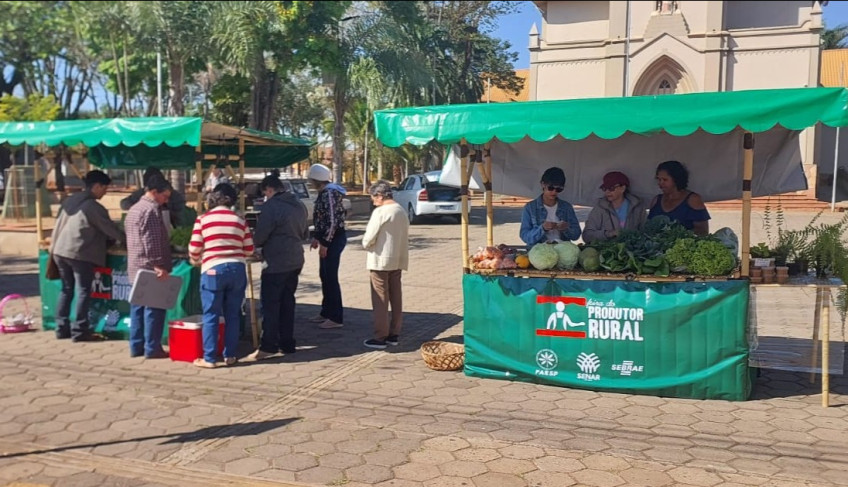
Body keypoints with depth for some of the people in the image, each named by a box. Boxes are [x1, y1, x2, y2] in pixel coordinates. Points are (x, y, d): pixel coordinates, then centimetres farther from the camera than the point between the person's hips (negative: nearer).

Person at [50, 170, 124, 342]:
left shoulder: (69, 201, 13)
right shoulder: (93, 207, -11)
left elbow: (60, 224, 20)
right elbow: (110, 229, -6)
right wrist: (126, 239, 8)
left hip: (60, 251, 8)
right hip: (79, 254, -8)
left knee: (66, 289, 15)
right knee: (83, 292, 0)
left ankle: (62, 328, 19)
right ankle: (80, 331, 2)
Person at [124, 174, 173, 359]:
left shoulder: (134, 209, 18)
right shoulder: (151, 210, -13)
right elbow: (152, 242, -21)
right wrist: (158, 265, -22)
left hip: (135, 267, 10)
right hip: (150, 268, -10)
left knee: (138, 307, 12)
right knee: (154, 308, -4)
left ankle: (136, 346, 17)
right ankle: (152, 348, 0)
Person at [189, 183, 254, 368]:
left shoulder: (203, 219, -1)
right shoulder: (239, 220, 4)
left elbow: (194, 249, -2)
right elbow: (249, 250, 5)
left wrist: (195, 261, 20)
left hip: (213, 270, -2)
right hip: (237, 270, 3)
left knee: (211, 316, 4)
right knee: (232, 315, 11)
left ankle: (209, 358, 7)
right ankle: (230, 356, 16)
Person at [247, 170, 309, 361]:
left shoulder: (271, 206, -14)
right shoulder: (299, 205, 12)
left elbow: (259, 236, -14)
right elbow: (305, 234, 19)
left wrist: (254, 244, 7)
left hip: (275, 263, -8)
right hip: (295, 261, 8)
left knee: (270, 305, -2)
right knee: (287, 302, 14)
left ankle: (268, 346, -1)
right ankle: (287, 343, 18)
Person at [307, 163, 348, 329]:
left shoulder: (329, 193, -18)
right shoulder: (324, 192, 13)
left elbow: (333, 220, -22)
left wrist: (324, 243, -20)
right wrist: (316, 238, 22)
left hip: (333, 239, -10)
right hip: (328, 239, 10)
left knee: (331, 277, -5)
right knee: (324, 276, 16)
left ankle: (336, 318, 1)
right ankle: (326, 312, 27)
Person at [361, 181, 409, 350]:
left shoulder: (380, 212, -15)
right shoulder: (402, 211, 10)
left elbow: (368, 238, -15)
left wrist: (365, 245, 4)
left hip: (380, 261, -8)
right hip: (397, 261, 8)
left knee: (380, 300, -1)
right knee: (396, 298, 11)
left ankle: (380, 337, 3)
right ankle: (394, 334, 18)